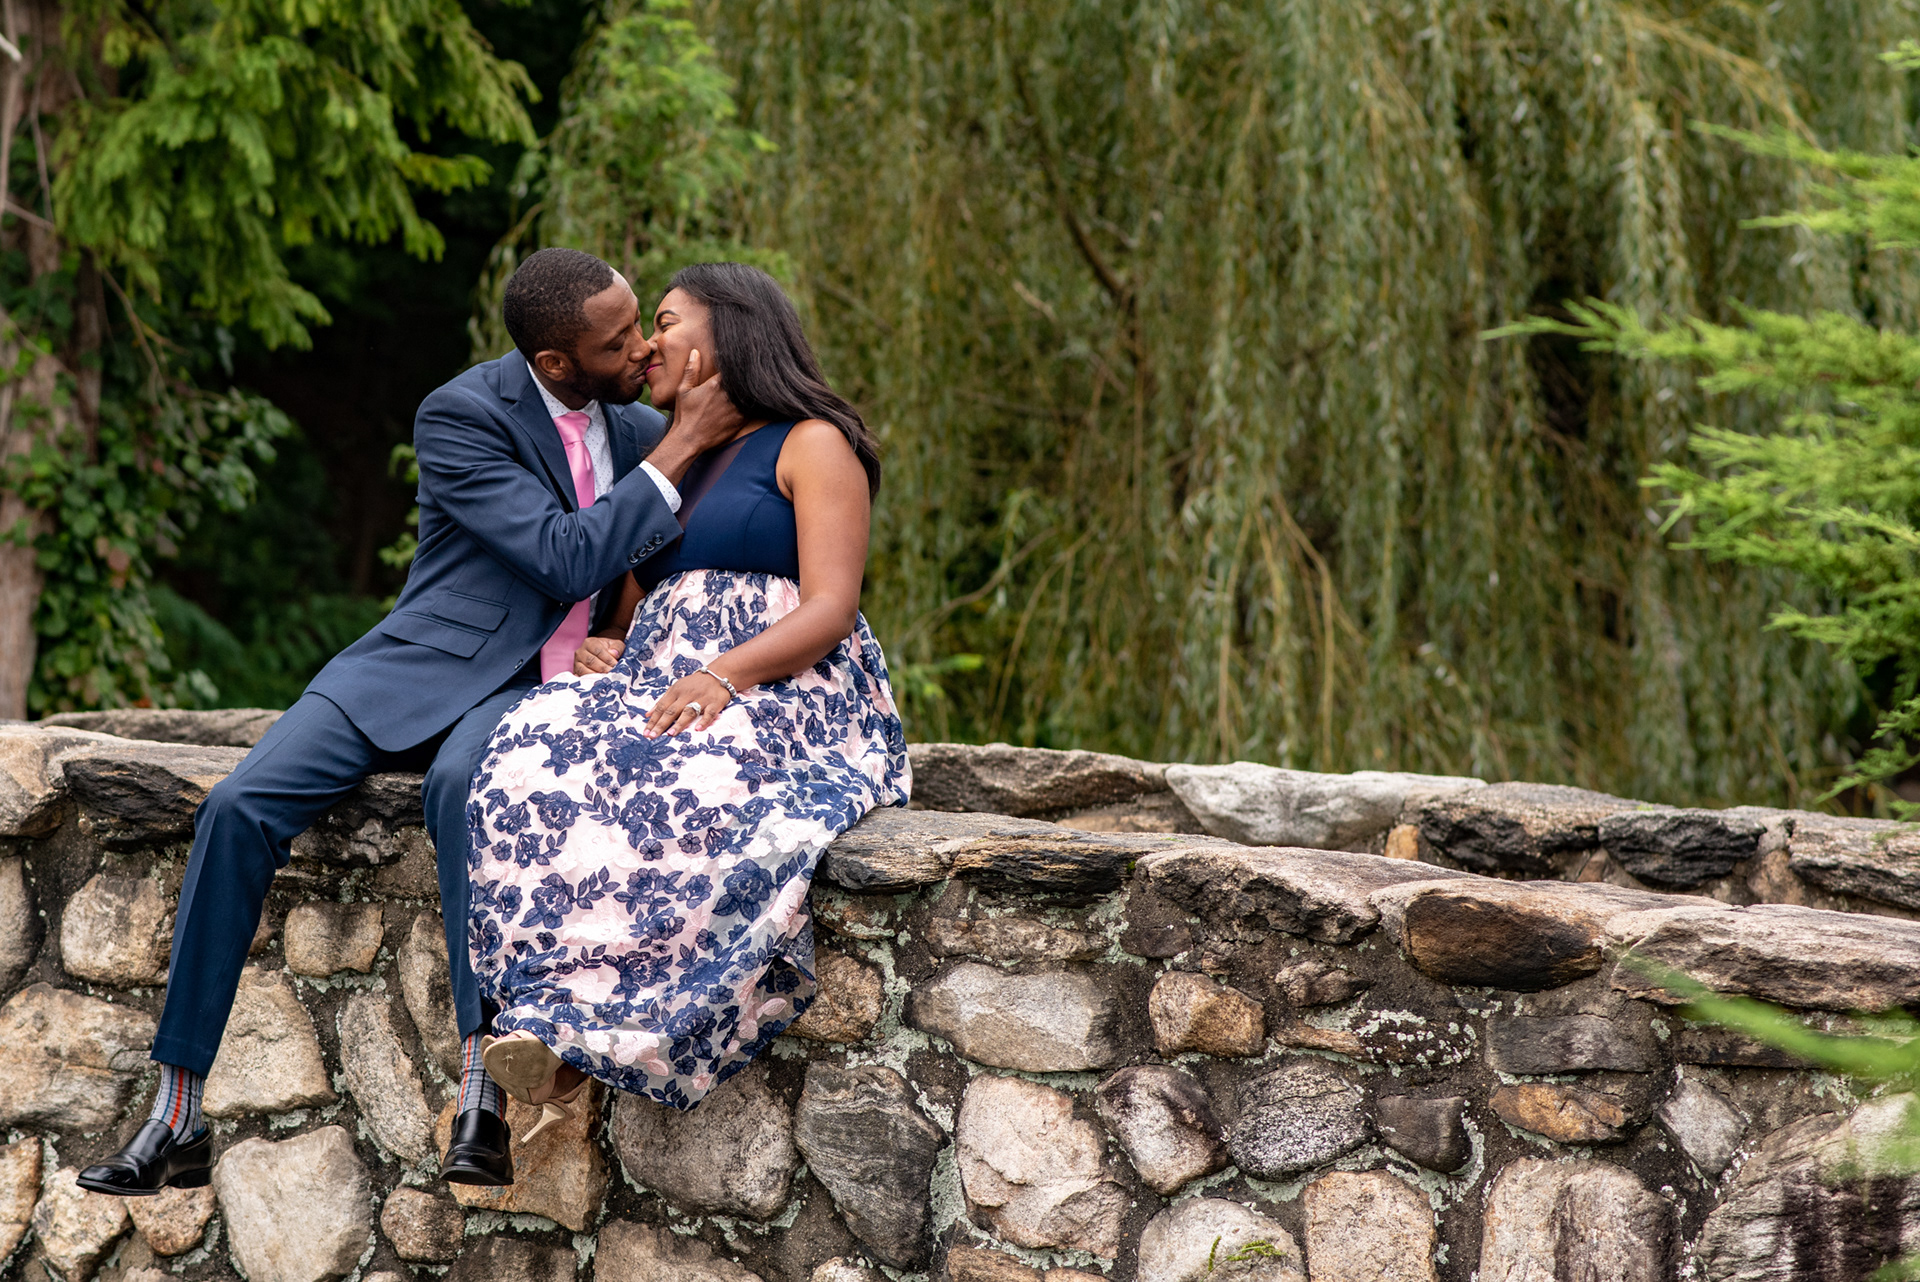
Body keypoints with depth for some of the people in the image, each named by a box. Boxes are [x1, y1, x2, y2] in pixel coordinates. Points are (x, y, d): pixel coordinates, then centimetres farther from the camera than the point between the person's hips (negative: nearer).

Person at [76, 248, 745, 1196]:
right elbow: (568, 558, -20)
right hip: (426, 666, -1)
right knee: (241, 807, -22)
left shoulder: (633, 422, 6)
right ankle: (176, 1123, -16)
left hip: (544, 690, 1)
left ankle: (481, 1093, -42)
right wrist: (679, 448, -18)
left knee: (463, 780, -37)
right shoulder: (460, 416, -11)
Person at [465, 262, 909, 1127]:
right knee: (535, 754, -28)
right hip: (659, 692, 6)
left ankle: (584, 1030, -39)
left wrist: (723, 675, -23)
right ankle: (554, 1036, -39)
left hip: (785, 697, -6)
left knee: (700, 792, -40)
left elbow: (829, 610, -6)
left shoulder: (812, 445, 6)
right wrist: (593, 651, 0)